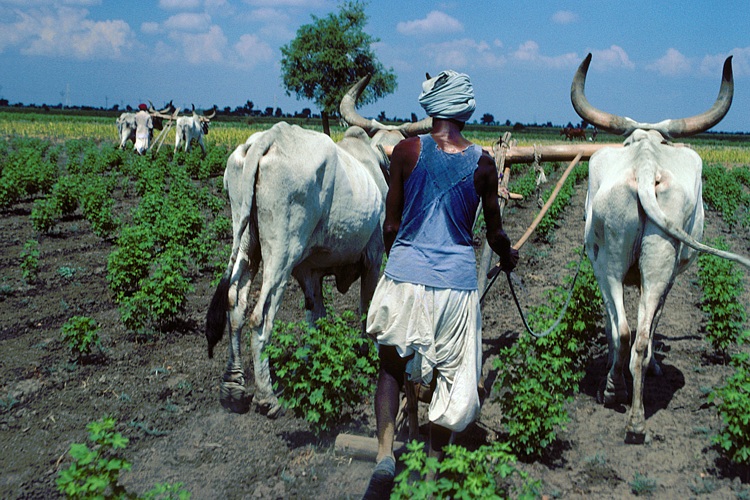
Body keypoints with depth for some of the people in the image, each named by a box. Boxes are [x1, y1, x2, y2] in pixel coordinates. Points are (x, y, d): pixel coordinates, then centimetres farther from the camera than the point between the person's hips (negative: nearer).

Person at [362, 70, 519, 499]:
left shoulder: (406, 152, -4)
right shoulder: (483, 163, 0)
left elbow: (391, 225, 3)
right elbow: (495, 233, 10)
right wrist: (508, 257, 33)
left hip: (405, 275, 0)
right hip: (458, 282, 1)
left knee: (392, 368, 14)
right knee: (451, 377, 15)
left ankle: (385, 455, -1)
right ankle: (433, 464, 23)